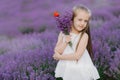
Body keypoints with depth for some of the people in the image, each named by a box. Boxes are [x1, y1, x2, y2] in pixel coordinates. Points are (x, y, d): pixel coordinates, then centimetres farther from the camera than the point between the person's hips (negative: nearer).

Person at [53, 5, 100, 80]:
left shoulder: (84, 36, -12)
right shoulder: (63, 33, -1)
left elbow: (77, 55, -18)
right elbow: (57, 52, -5)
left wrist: (59, 57, -12)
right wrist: (65, 42, -18)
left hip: (81, 70, -3)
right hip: (66, 69, 3)